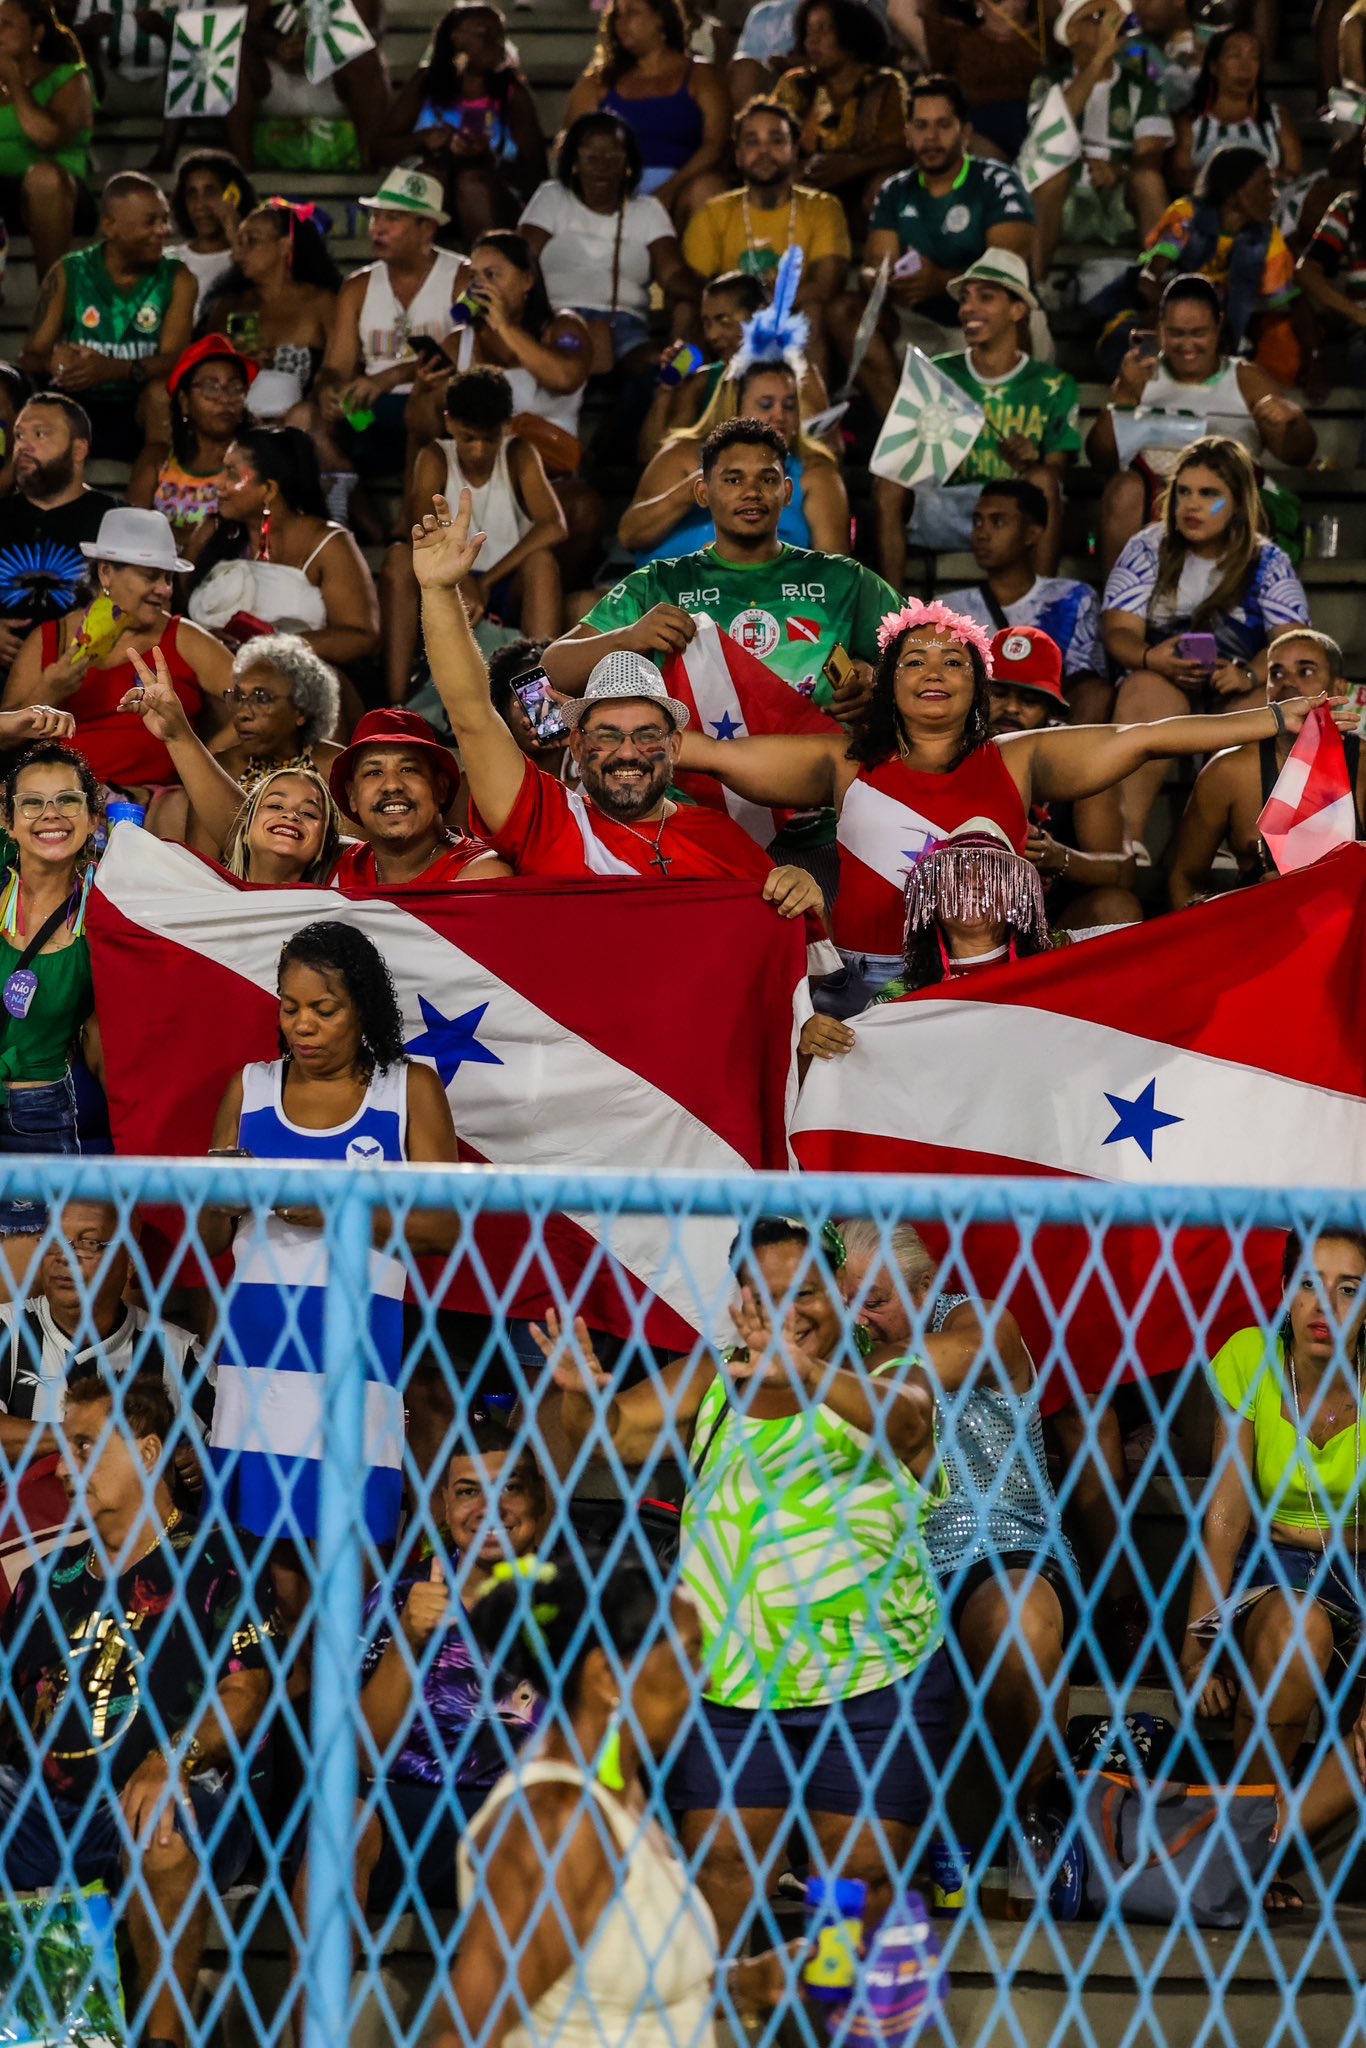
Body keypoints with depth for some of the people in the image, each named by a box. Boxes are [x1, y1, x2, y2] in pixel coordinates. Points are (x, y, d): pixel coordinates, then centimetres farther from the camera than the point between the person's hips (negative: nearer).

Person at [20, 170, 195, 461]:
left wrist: (111, 369, -35)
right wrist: (53, 363, -30)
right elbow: (30, 357, -3)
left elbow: (174, 358, -15)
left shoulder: (176, 279, 0)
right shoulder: (68, 273, 1)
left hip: (138, 418, -1)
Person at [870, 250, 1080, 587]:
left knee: (1043, 480, -32)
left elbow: (1056, 473, -2)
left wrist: (1030, 465, -26)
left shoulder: (1053, 387, 7)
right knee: (887, 480, -25)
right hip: (941, 513, 2)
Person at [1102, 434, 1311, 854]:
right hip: (1162, 680, 0)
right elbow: (1118, 632, -1)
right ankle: (1127, 839, -47)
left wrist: (1251, 674, -28)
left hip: (1239, 693, 0)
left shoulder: (1268, 563, 6)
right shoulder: (1147, 550, 8)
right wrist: (1150, 658, -25)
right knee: (1145, 690, -35)